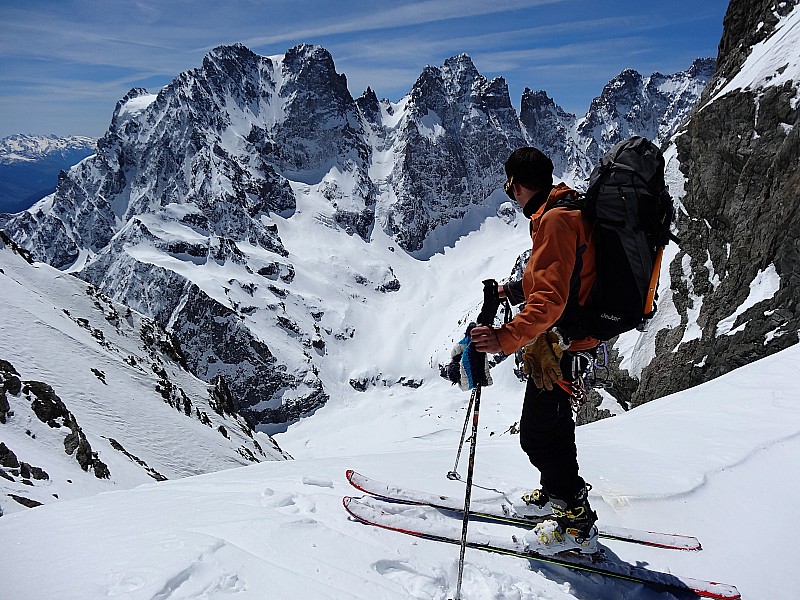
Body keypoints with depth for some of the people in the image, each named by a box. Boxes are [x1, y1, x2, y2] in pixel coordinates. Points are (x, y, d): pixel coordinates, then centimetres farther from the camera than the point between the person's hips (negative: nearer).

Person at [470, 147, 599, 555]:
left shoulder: (555, 219, -23)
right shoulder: (561, 211, 11)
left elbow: (551, 298, -32)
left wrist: (508, 338, -39)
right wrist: (512, 291, 24)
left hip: (556, 343, -11)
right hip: (560, 340, 11)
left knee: (537, 434, -1)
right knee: (551, 422, 25)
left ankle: (577, 522, 16)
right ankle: (555, 493, 45)